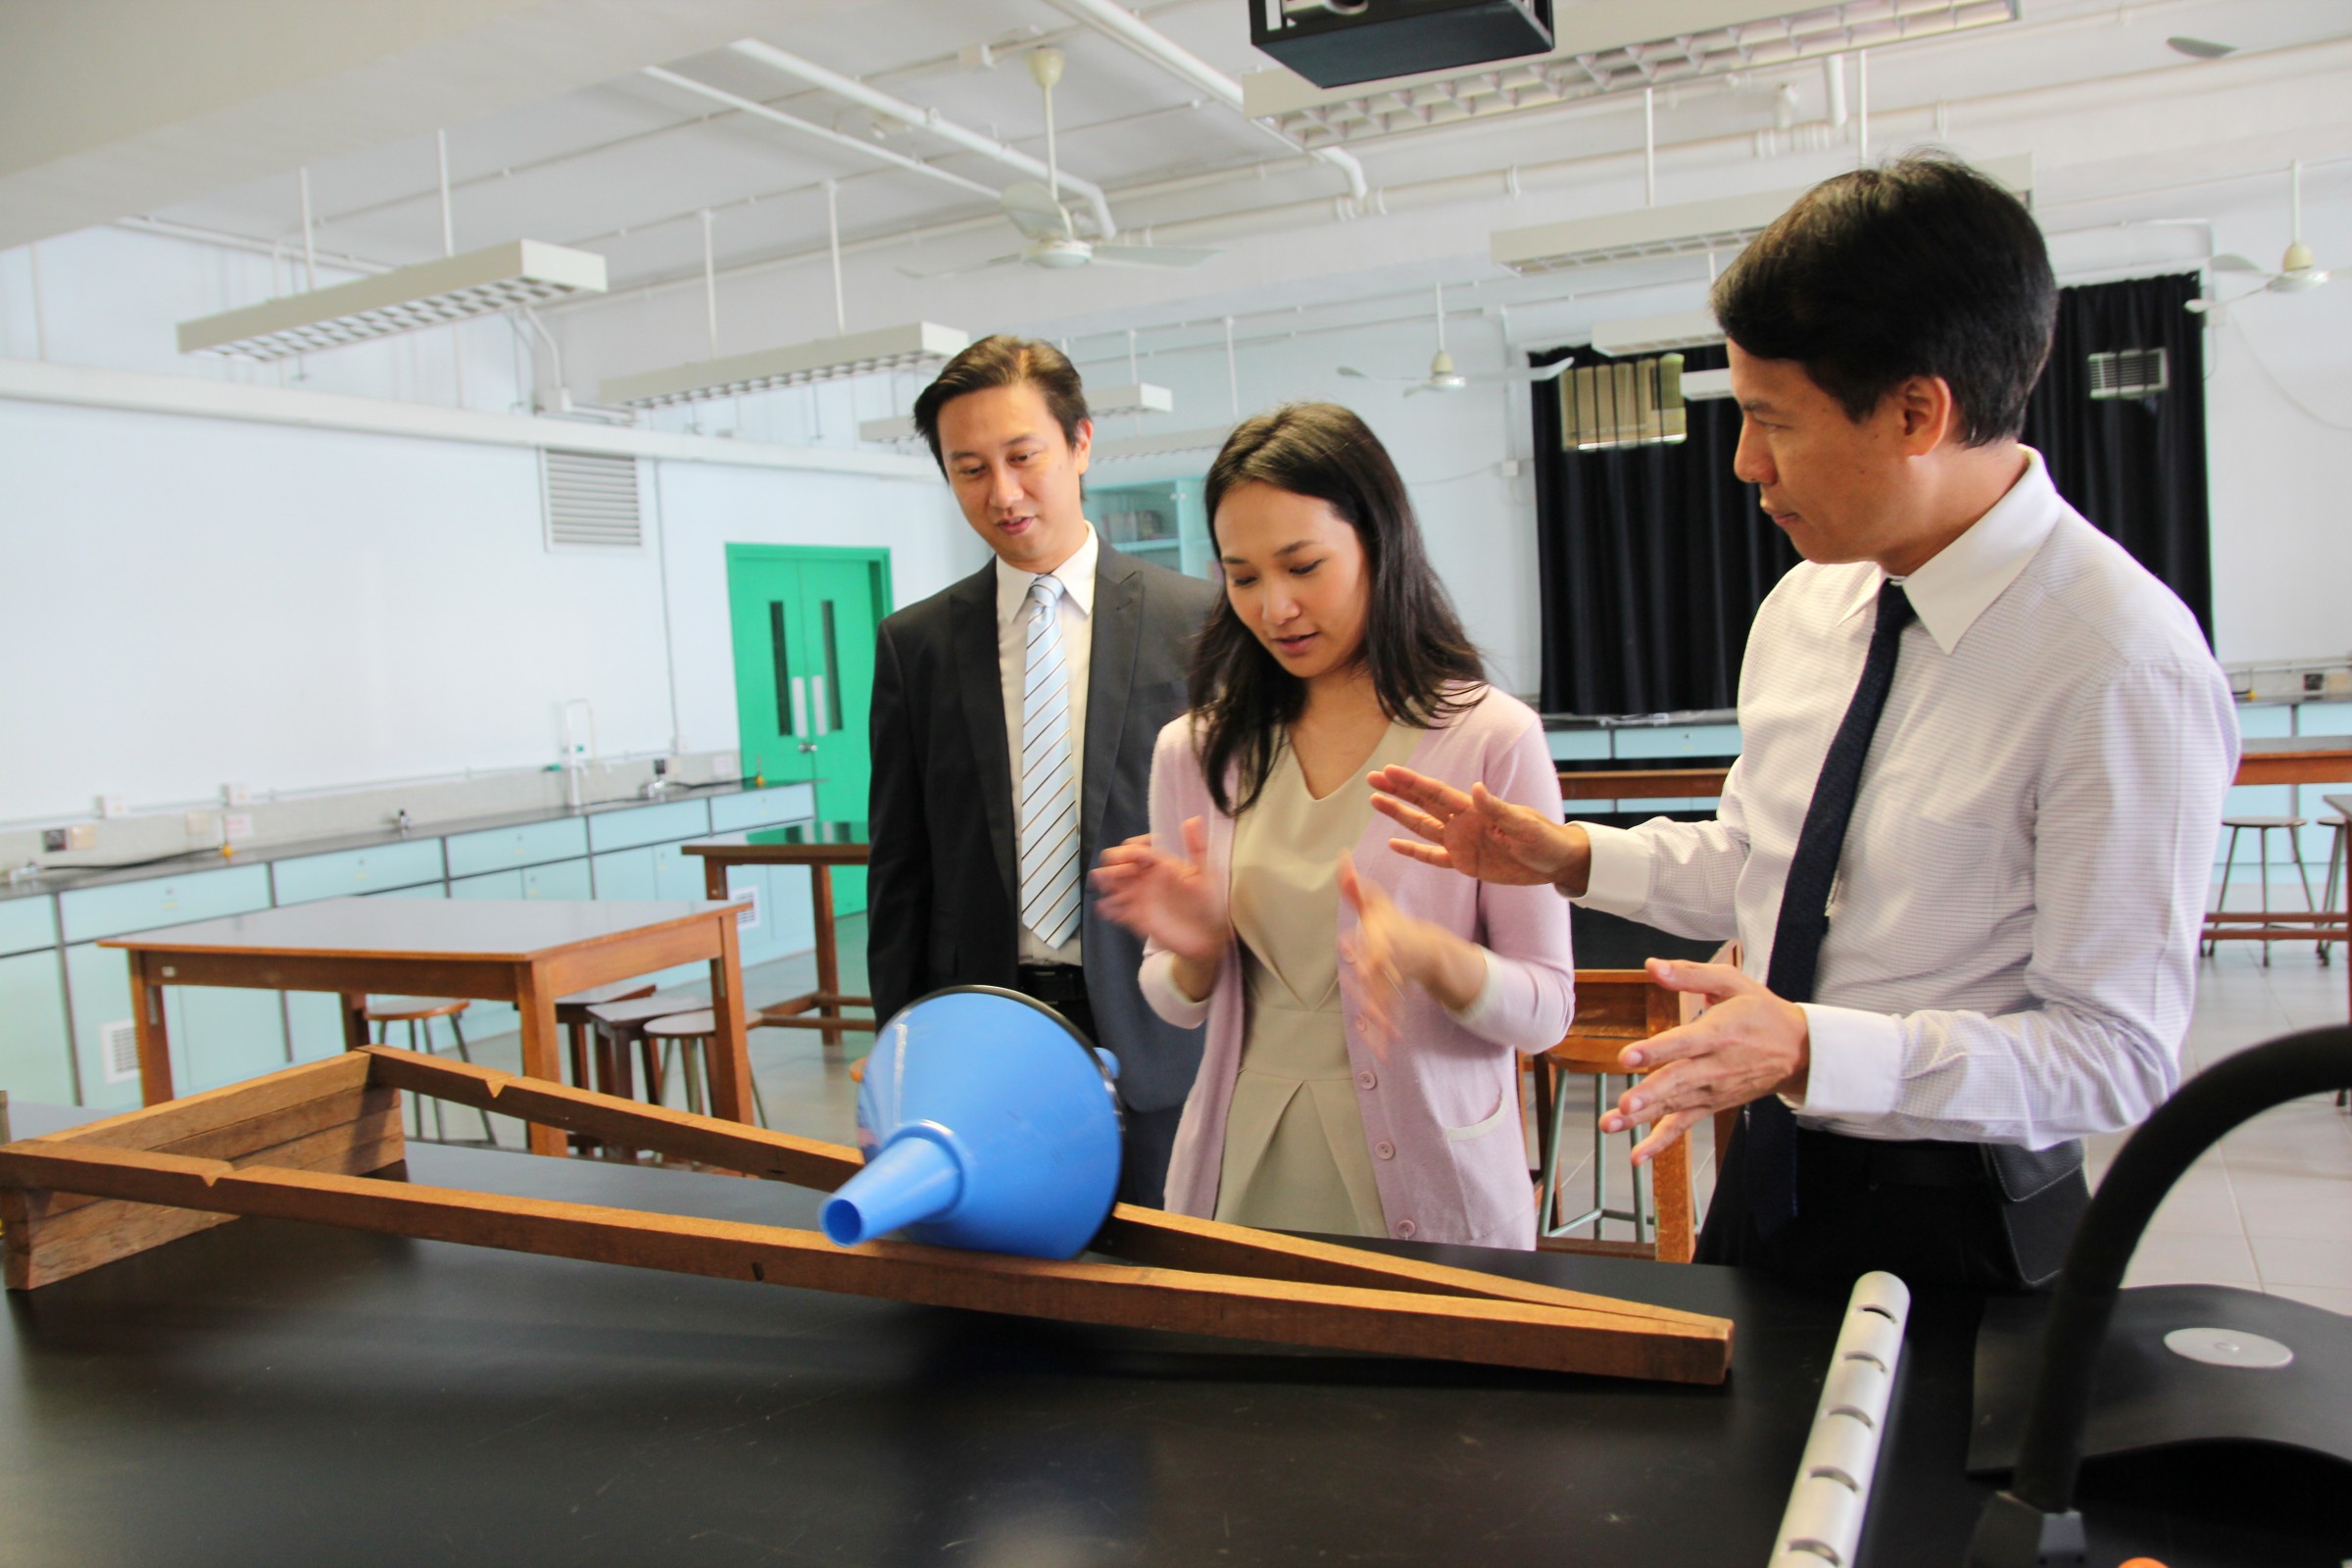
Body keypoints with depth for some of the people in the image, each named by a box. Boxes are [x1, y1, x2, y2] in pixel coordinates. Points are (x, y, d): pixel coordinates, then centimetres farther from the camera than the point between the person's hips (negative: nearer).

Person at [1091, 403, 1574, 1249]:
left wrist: (1428, 955, -26)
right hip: (1242, 1172, 3)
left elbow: (1545, 1009, -7)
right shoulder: (1195, 751, 1)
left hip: (1423, 1180, -3)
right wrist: (1195, 951, -14)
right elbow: (1181, 1007, 8)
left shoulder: (1491, 737, -10)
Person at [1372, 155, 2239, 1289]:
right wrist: (1567, 857, 1)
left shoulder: (2121, 664, -24)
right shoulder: (1803, 605, -1)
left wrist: (1810, 1050, -33)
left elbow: (2120, 1054, -23)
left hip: (1954, 1231, -7)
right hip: (1768, 1181, 7)